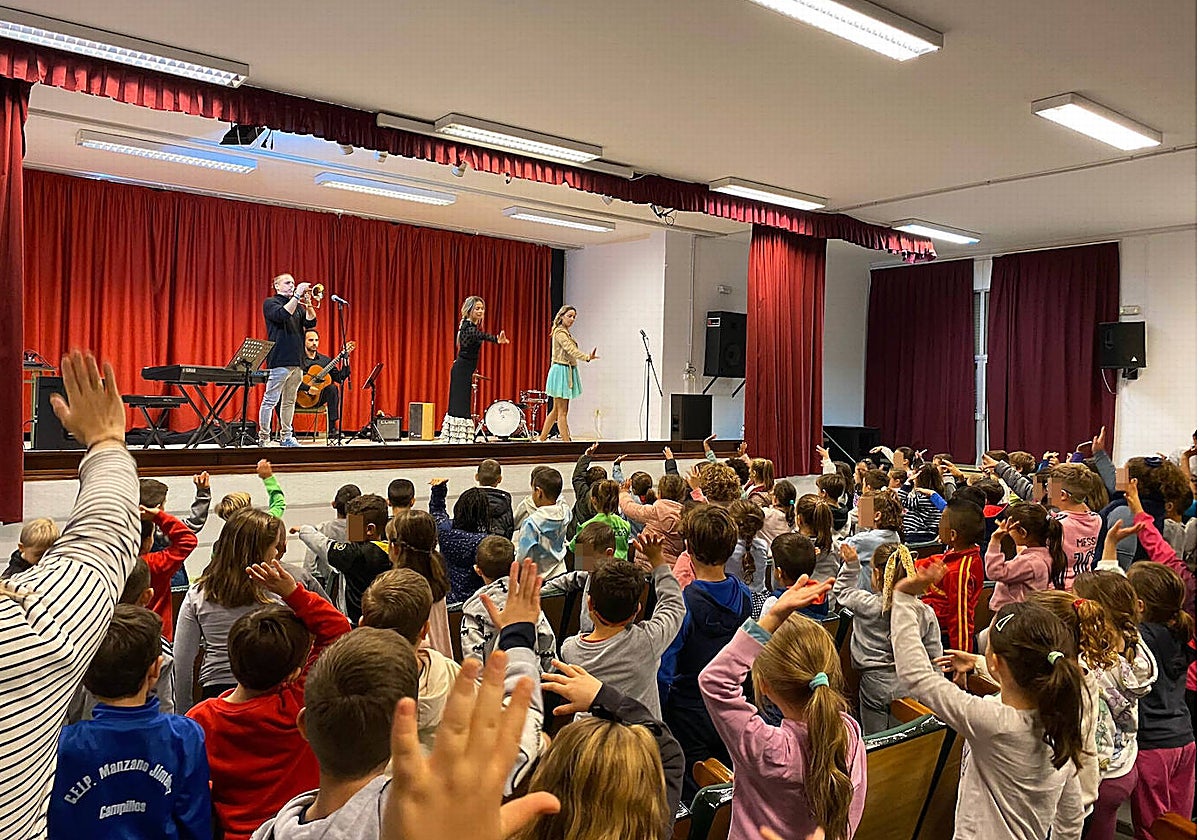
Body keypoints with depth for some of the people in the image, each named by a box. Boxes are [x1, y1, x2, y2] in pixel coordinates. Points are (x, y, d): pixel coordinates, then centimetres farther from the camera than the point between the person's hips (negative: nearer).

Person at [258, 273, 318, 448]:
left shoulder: (298, 306, 19)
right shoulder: (271, 302, 2)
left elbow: (311, 322, 7)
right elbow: (283, 315, -18)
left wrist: (308, 303, -5)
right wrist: (297, 295, -16)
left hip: (296, 360, 7)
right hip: (280, 359, -7)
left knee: (290, 401, 11)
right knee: (270, 400, -6)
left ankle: (286, 437, 17)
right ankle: (264, 438, -2)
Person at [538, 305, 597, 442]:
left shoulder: (565, 332, 19)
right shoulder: (560, 332, -12)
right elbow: (571, 350, -26)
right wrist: (587, 357, -38)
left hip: (568, 371, 10)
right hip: (561, 370, -10)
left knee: (556, 410, 13)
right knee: (562, 412, -9)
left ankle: (541, 439, 20)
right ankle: (566, 442, -9)